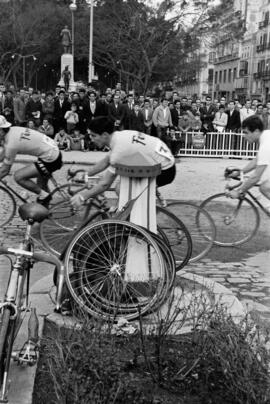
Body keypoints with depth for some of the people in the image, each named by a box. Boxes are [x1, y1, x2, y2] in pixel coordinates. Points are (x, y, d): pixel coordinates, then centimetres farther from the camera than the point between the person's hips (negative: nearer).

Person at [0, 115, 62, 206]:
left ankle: (44, 195, 2)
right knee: (41, 187, 24)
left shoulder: (11, 143, -23)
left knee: (18, 177, -12)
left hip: (50, 160, -10)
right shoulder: (12, 130, 2)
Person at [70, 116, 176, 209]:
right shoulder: (120, 135, 2)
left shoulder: (119, 150, -25)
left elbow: (105, 184, -19)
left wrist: (82, 197, -10)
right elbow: (105, 161, 16)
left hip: (165, 171, -9)